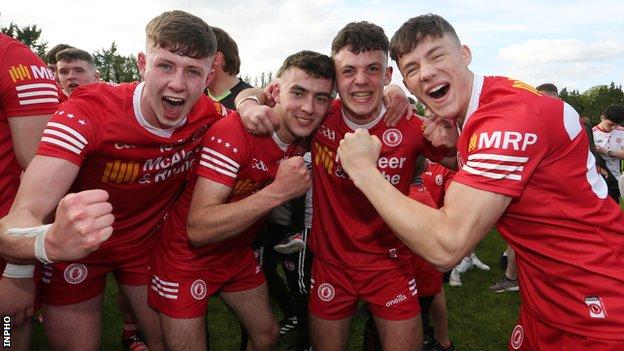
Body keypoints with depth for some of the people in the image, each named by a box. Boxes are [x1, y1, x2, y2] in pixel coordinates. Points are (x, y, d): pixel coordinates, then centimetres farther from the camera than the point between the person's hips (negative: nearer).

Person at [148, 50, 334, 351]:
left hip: (237, 254, 7)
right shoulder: (232, 132, -29)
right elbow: (198, 229, -34)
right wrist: (277, 192, -40)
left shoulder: (304, 136, -8)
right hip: (188, 256, -6)